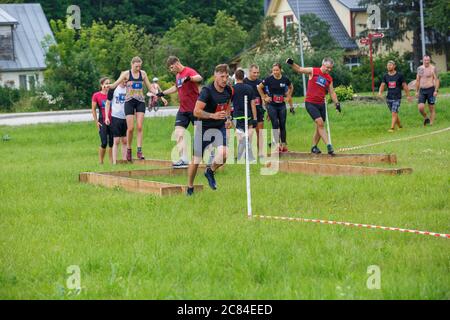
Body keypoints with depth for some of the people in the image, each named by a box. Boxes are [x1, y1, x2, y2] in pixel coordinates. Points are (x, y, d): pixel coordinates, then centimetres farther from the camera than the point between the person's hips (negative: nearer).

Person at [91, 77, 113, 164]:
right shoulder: (96, 95, -1)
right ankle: (101, 162, 3)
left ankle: (112, 162, 11)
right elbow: (93, 109, 2)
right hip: (102, 121, -3)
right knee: (104, 143, -9)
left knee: (112, 143, 3)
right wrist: (96, 122, -2)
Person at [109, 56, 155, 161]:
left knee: (140, 127, -9)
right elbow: (115, 84, -6)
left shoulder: (143, 73, 8)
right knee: (130, 128, -5)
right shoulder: (126, 74, -1)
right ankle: (128, 150, 10)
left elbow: (150, 88, 15)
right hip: (129, 101, -2)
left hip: (140, 101, 2)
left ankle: (139, 150, -10)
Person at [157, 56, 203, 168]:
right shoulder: (178, 75, 14)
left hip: (194, 109, -8)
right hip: (183, 110, 8)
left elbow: (199, 78, -36)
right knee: (178, 133, -8)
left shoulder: (189, 71, -14)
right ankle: (183, 159, -14)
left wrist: (189, 78, -55)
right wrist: (162, 93, 35)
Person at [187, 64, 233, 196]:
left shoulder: (228, 90, 0)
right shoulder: (207, 91, -20)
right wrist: (213, 115, -33)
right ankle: (190, 188, 21)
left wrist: (228, 118, 8)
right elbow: (196, 112, -24)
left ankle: (210, 171, 12)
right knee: (196, 158, 1)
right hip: (204, 127, -4)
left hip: (220, 127, 4)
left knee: (224, 153, -19)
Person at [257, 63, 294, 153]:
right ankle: (277, 144, -8)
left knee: (282, 125, 5)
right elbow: (259, 87, 1)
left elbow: (291, 87, 18)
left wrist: (288, 97, 10)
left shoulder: (285, 79, -2)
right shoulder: (269, 79, -9)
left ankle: (284, 144, 11)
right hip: (272, 105, -2)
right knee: (275, 124, -8)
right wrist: (264, 97, -1)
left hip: (282, 105, 2)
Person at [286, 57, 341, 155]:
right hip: (310, 103, -6)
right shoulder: (313, 71, -3)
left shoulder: (329, 79, 11)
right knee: (320, 123, -16)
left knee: (320, 126, 7)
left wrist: (337, 103, 6)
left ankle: (314, 146, 20)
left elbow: (332, 92, 16)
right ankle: (328, 145, -21)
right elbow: (299, 69, -3)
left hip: (321, 104, 6)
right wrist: (292, 63, -20)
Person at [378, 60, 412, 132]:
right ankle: (400, 126, 28)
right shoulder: (385, 76, 6)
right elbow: (382, 85, -2)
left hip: (397, 98, -4)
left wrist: (408, 96, 6)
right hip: (389, 98, 4)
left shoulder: (399, 75, -2)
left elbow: (404, 86, 4)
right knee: (394, 114, 12)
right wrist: (380, 92, -22)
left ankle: (392, 128, -16)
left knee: (394, 113, -14)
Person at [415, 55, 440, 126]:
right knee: (420, 107, -9)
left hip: (430, 89, -4)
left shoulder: (433, 68, -5)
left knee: (432, 108, 0)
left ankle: (431, 122, 8)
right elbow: (417, 80, 17)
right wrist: (417, 91, 13)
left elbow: (437, 80, -8)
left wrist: (436, 90, -17)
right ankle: (426, 118, 16)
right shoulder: (419, 68, 10)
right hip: (422, 90, 4)